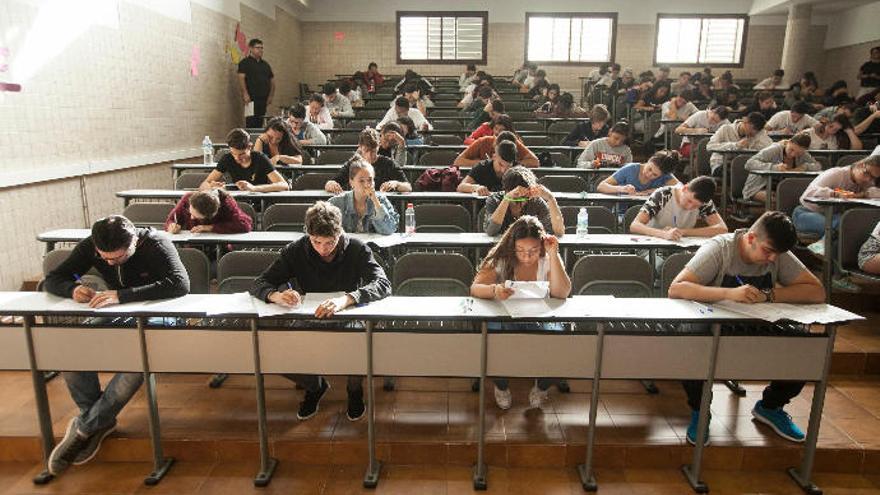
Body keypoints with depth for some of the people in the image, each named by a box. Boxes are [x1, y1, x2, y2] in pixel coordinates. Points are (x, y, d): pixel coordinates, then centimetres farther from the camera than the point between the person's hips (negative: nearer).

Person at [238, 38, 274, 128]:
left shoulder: (265, 64, 20)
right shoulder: (245, 63, 1)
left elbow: (272, 80, 21)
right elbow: (241, 78, -10)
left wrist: (271, 96, 8)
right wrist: (245, 94, -21)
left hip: (263, 99, 6)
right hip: (251, 99, -6)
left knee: (259, 123, 6)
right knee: (251, 123, -11)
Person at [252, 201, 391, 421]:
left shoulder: (356, 249, -14)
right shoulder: (296, 251, -8)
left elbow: (383, 284, -27)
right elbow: (259, 283, -7)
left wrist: (347, 299, -46)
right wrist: (276, 296, -33)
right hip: (308, 323, 2)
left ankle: (355, 388, 7)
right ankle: (315, 386, 15)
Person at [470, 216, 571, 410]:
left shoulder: (548, 260, -5)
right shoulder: (501, 259, -8)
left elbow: (562, 293, -19)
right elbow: (475, 288, -19)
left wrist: (553, 255, -23)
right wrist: (494, 290, -42)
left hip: (542, 319, 1)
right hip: (506, 319, -1)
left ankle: (542, 387, 5)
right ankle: (501, 386, 1)